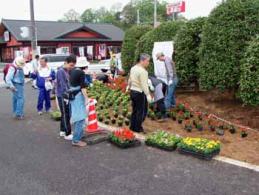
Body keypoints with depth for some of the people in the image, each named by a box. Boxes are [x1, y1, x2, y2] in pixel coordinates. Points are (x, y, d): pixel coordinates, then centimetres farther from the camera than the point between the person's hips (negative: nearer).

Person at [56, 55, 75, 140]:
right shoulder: (60, 71, -16)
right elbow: (63, 85, -20)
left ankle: (63, 131, 29)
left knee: (65, 114, 16)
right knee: (66, 115, -3)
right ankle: (67, 134, 3)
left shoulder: (68, 71, 9)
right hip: (62, 96, -8)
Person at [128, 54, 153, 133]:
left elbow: (130, 80, 19)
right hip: (140, 93, -9)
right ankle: (138, 128, 11)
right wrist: (148, 95, -28)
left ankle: (132, 126, 26)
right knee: (141, 111, 4)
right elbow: (144, 85, -26)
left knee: (134, 110, 18)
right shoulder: (143, 71, -20)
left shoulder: (133, 68, 7)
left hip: (132, 91, 9)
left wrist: (129, 87, 34)